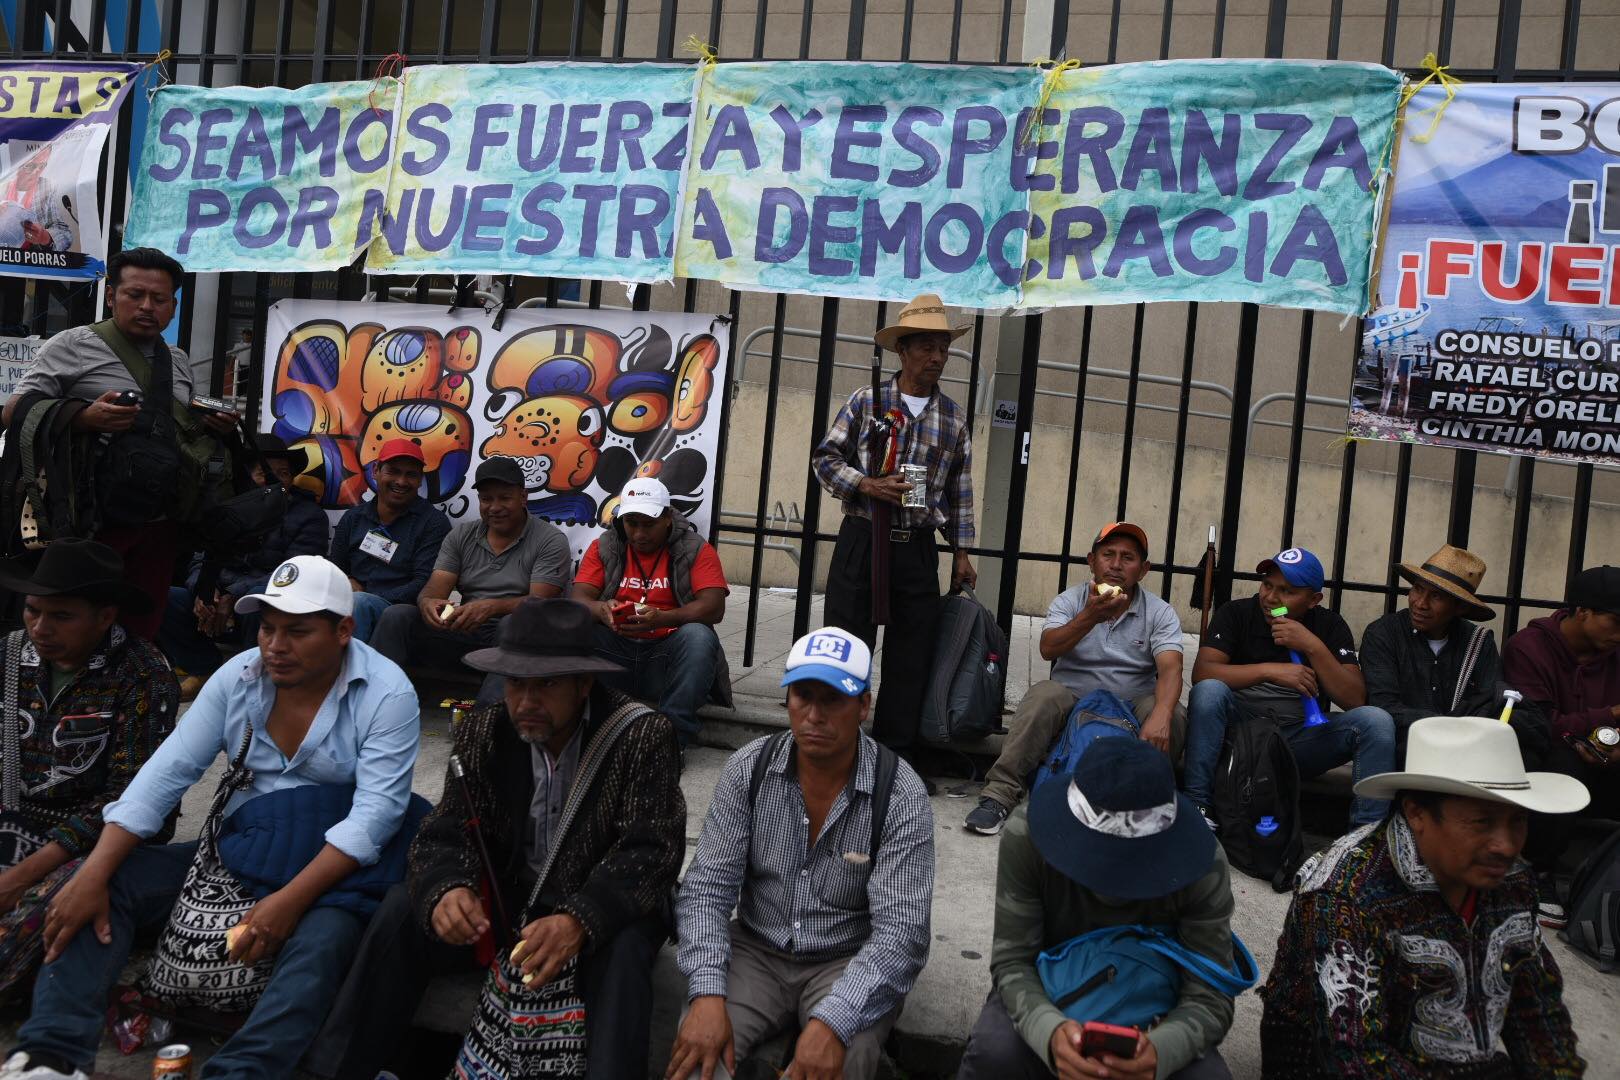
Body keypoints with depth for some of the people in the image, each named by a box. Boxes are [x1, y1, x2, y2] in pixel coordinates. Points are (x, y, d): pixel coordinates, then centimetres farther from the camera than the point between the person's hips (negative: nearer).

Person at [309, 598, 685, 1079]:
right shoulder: (482, 733, -5)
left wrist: (579, 922, -42)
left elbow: (650, 852, -25)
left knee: (623, 949, -35)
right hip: (507, 900, 4)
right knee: (403, 908, -16)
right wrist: (445, 890, -34)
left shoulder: (642, 736, -19)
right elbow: (445, 835, -9)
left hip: (601, 912, -3)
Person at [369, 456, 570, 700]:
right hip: (464, 629, 5)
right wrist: (427, 603, -24)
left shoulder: (551, 541, -2)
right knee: (396, 616, -15)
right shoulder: (460, 536, 13)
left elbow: (540, 602, -13)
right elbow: (434, 589, 2)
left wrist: (493, 607, -32)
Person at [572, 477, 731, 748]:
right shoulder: (603, 547, 9)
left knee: (699, 636, -32)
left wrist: (661, 619, -29)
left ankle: (673, 736, -28)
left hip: (667, 651, -2)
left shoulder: (695, 550, 1)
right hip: (616, 650, 2)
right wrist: (600, 609, -26)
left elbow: (714, 607, -12)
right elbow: (579, 599, 0)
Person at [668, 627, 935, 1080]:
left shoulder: (901, 797, -17)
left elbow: (901, 933, -22)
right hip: (756, 950, 2)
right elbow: (707, 889, -8)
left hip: (849, 963, -2)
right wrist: (708, 994, -24)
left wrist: (832, 1024, -36)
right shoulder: (748, 769, -8)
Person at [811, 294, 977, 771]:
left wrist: (961, 553, 10)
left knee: (910, 658, 7)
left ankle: (894, 758, 20)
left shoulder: (955, 418, 9)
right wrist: (867, 485, -14)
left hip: (918, 550, 3)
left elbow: (960, 493, 12)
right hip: (861, 541, -3)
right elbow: (825, 458, 2)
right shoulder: (866, 401, 1)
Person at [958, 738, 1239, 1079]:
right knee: (994, 1051, -30)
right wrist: (1049, 1030, -44)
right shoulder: (1027, 834, -27)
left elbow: (1210, 996, -21)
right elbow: (1012, 961, -23)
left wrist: (1160, 1049, -43)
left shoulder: (1203, 864, -24)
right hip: (1047, 990, -1)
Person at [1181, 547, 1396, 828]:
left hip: (1302, 738, 2)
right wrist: (1269, 670, -27)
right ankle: (1195, 805, -27)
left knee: (1375, 720, -20)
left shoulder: (1330, 626, 3)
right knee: (1209, 691, -31)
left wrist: (1314, 647, -19)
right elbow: (1202, 673, -17)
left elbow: (1355, 700, -7)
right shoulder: (1236, 613, -2)